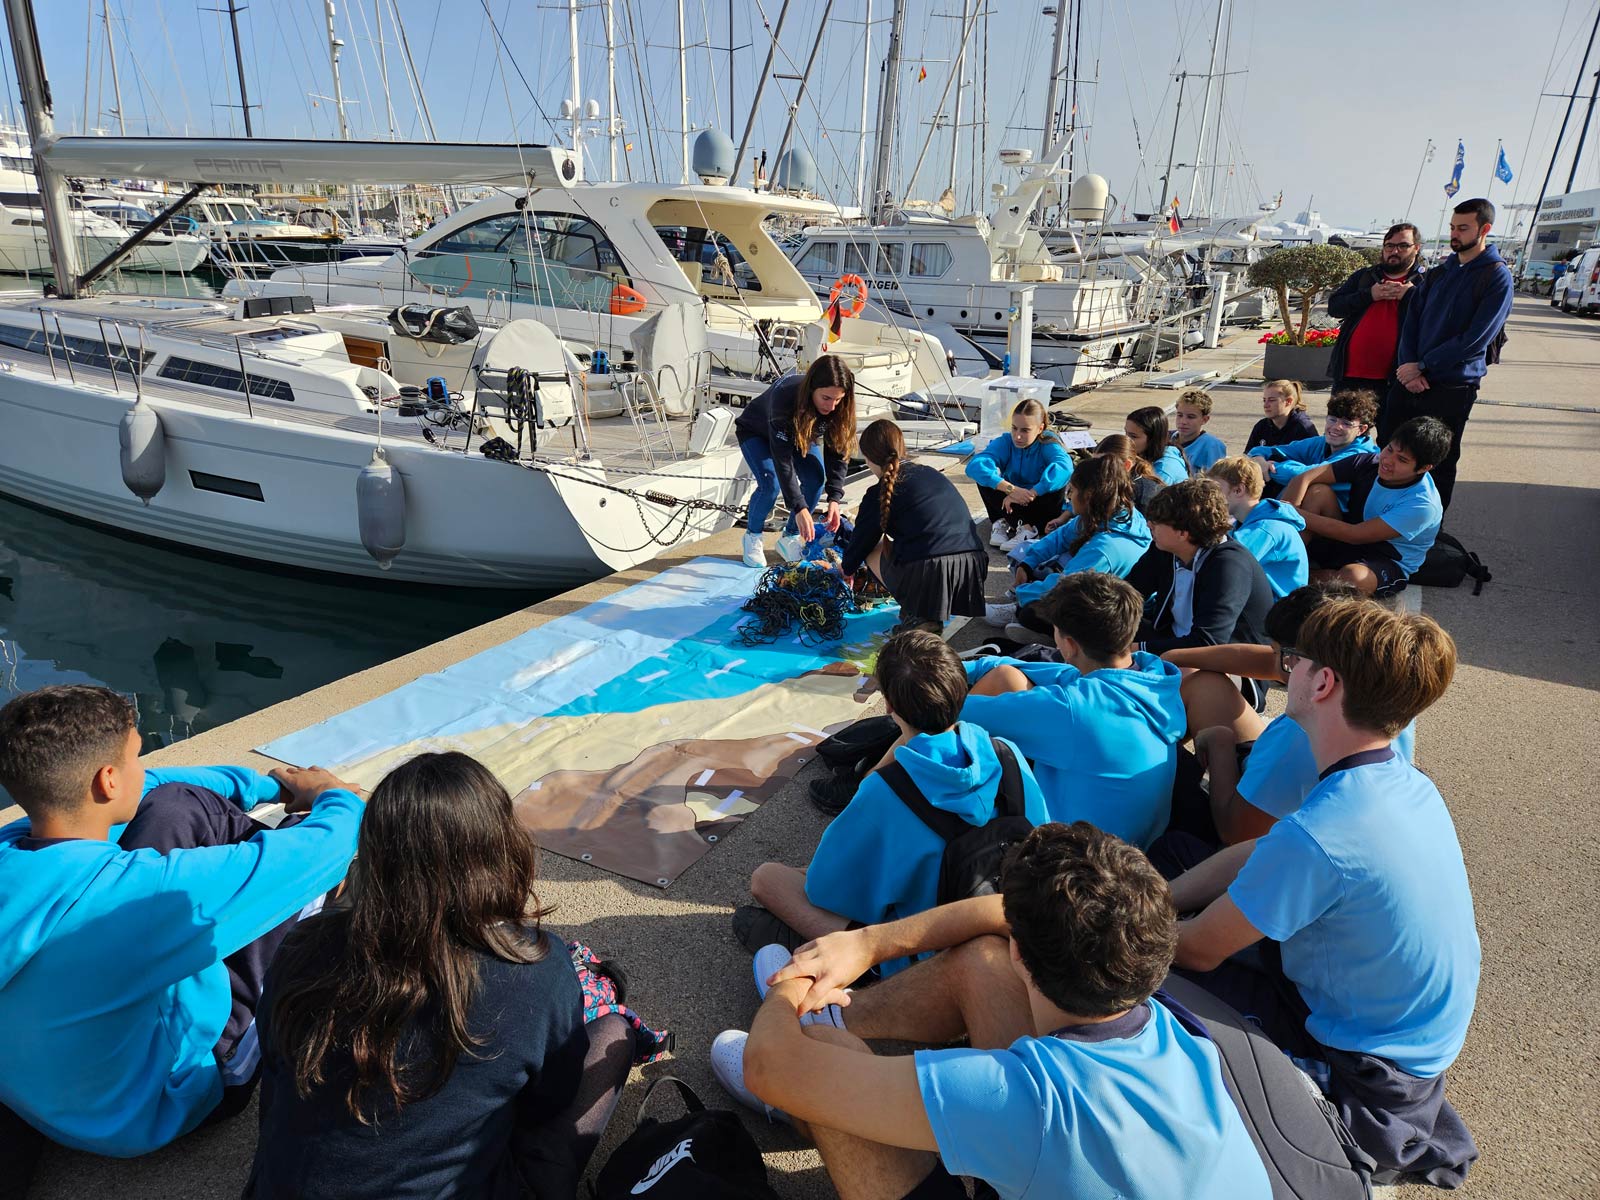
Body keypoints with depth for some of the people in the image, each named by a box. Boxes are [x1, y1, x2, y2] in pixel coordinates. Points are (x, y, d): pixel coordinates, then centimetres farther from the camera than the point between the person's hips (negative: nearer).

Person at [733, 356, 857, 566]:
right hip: (756, 432, -4)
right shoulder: (785, 396, -44)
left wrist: (834, 499, -31)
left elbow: (837, 453, -21)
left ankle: (790, 538, 2)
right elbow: (782, 460, -43)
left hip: (801, 433, 4)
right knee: (771, 483, -25)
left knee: (816, 479, -17)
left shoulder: (840, 408, -30)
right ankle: (752, 537, 1)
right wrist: (800, 508, -46)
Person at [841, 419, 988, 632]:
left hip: (926, 574, -6)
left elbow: (862, 539, 19)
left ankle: (917, 615, 4)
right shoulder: (932, 473, 24)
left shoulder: (879, 495, 4)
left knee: (872, 548, 22)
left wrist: (846, 569, 43)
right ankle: (930, 613, 14)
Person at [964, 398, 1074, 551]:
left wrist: (1030, 493, -49)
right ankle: (1024, 526, -27)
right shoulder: (1005, 442, -16)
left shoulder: (1049, 445, -19)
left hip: (1039, 507, -1)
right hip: (1012, 504, 1)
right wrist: (1011, 489, -45)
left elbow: (1064, 468, -43)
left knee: (1057, 485, -31)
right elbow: (974, 465, -34)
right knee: (986, 477, -22)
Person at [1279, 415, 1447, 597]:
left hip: (1388, 563, -5)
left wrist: (1297, 514, -27)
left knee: (1353, 577, -42)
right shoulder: (1369, 462, -11)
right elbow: (1305, 478, -16)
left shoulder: (1423, 505, -25)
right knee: (1318, 490, -19)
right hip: (1345, 541, 5)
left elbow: (1356, 535, -27)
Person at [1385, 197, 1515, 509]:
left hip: (1452, 388, -6)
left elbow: (1475, 339, -14)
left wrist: (1422, 366, -15)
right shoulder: (1438, 273, 14)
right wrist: (1409, 368, -8)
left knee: (1439, 466, 3)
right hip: (1409, 380, 6)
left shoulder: (1497, 277, -6)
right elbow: (1411, 323, 8)